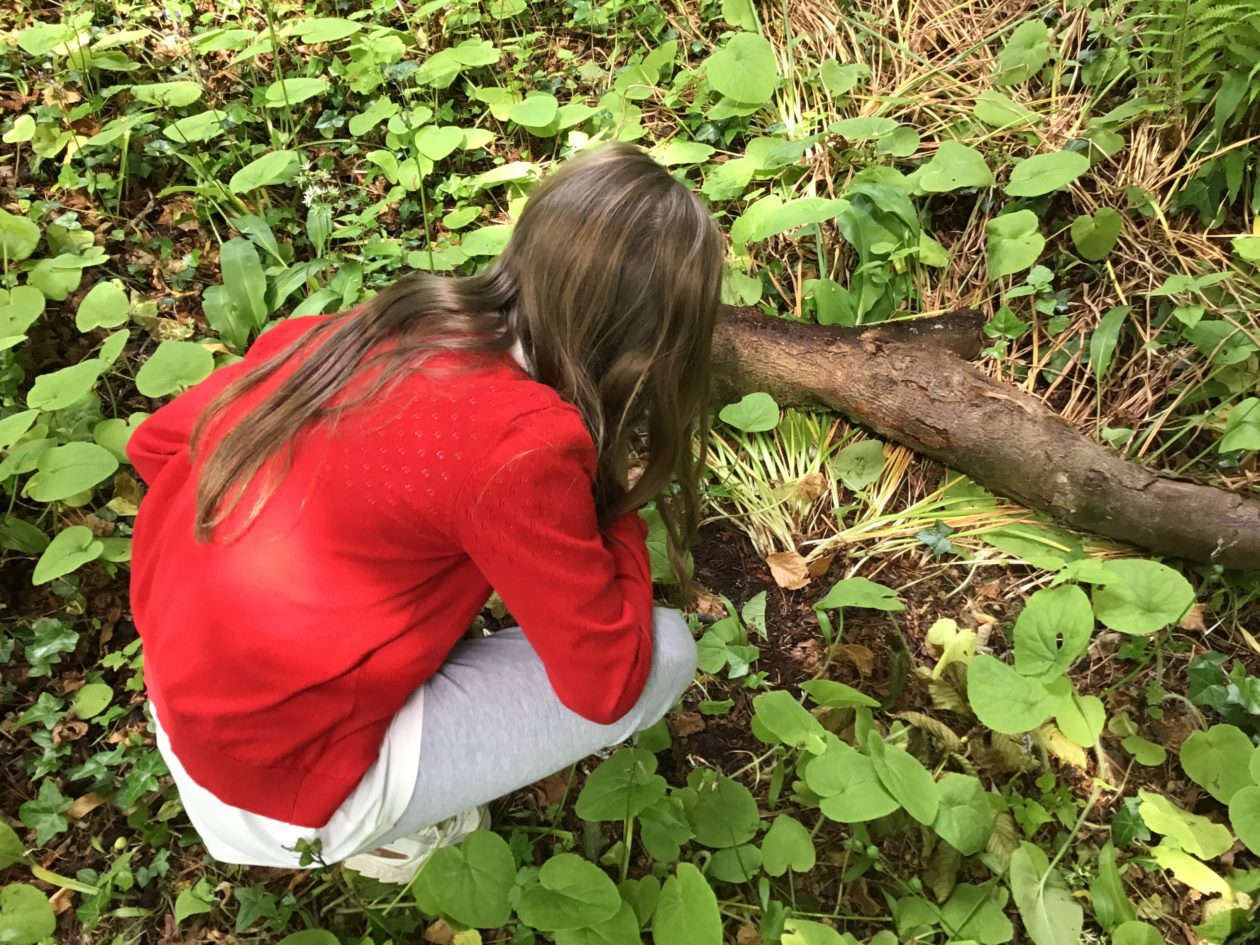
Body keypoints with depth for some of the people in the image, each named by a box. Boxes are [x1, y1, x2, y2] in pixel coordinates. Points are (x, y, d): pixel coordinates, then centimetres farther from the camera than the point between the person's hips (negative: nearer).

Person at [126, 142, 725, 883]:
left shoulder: (369, 328, -4)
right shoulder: (523, 444, -25)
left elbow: (158, 442, 7)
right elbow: (608, 684, -15)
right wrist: (618, 510, -2)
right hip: (282, 782, -7)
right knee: (666, 653, -5)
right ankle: (381, 828, 8)